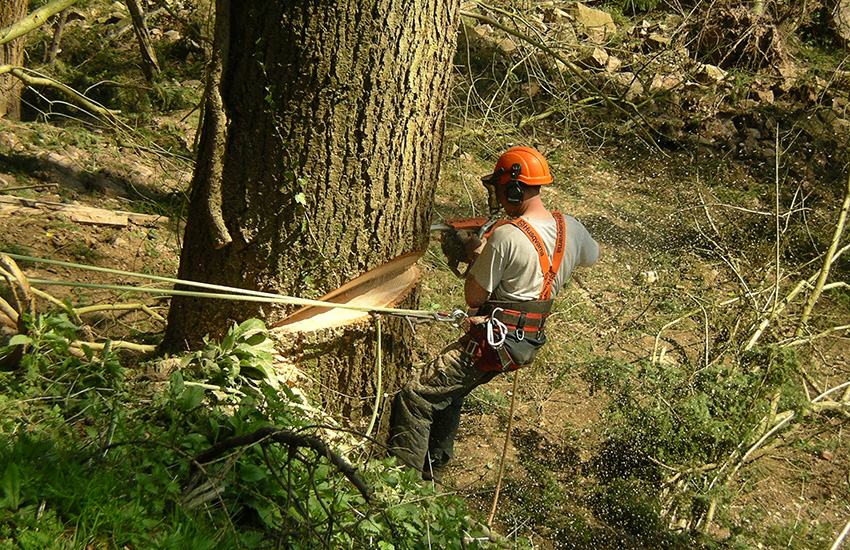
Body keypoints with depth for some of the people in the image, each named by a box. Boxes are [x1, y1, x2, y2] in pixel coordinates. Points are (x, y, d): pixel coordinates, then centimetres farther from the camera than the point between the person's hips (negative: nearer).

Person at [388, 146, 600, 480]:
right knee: (448, 392, 28)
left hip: (496, 340, -9)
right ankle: (433, 468, 40)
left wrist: (475, 254, 4)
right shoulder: (570, 228, 1)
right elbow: (593, 255, 27)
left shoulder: (506, 237, -21)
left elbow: (473, 298, -13)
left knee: (416, 397, -4)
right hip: (530, 343, 9)